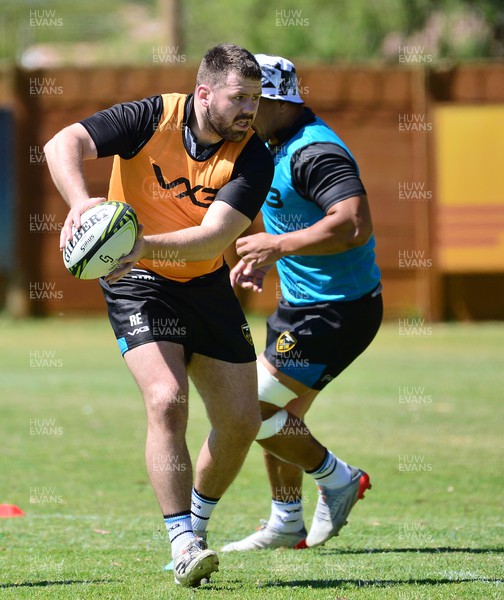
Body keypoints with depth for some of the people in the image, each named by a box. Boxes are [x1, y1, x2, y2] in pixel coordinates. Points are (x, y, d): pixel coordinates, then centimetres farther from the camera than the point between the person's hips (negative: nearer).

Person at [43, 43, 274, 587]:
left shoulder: (253, 160, -14)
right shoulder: (152, 118, -17)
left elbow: (213, 237, -26)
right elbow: (63, 144, -26)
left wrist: (146, 245, -42)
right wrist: (80, 201, -45)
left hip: (206, 285, 4)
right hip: (138, 284, -4)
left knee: (241, 419, 5)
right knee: (166, 401, -23)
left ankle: (196, 522, 30)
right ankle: (183, 545, -18)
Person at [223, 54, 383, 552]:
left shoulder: (314, 152, -22)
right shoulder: (273, 148, 12)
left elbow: (355, 225, -33)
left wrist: (278, 245, -27)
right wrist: (260, 261, 9)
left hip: (335, 313, -11)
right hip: (301, 304, 11)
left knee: (254, 410, -10)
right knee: (275, 415, 17)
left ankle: (337, 478, 8)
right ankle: (286, 524, 31)